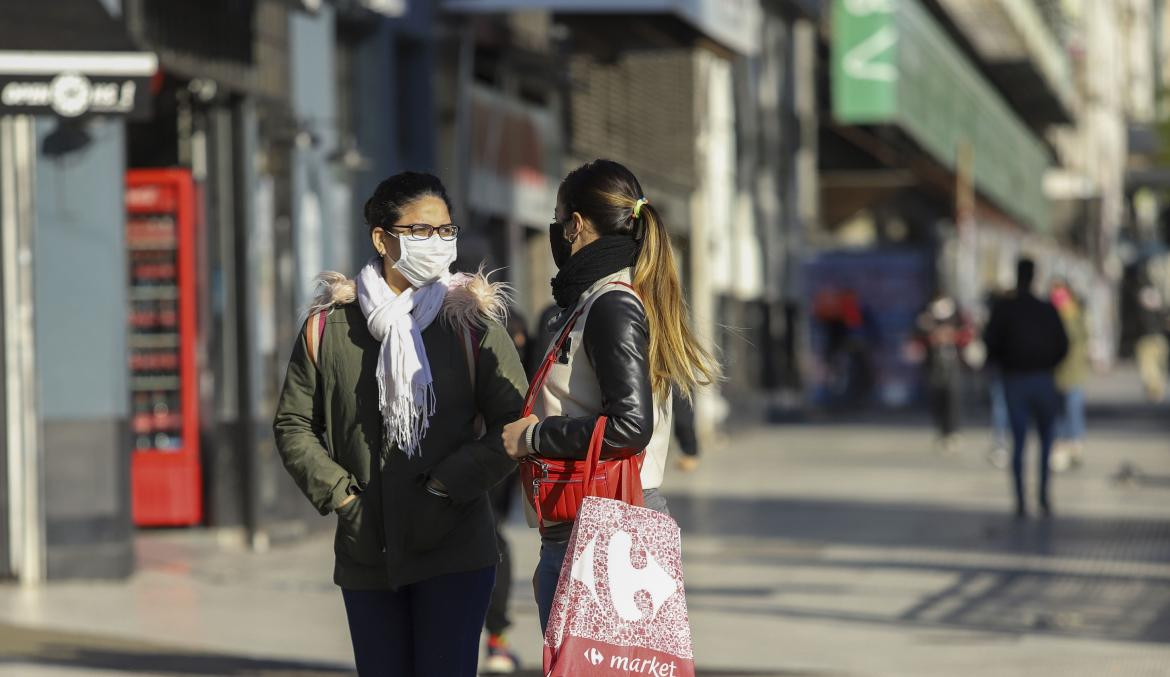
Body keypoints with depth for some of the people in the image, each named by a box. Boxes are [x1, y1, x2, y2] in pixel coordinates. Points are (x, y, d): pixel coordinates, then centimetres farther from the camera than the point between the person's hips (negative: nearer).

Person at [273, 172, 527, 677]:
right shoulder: (328, 326, 4)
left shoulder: (472, 321, -1)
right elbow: (293, 425, 11)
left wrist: (444, 489, -11)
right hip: (365, 555, 2)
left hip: (455, 550, -2)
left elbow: (514, 424, -4)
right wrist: (339, 495, -2)